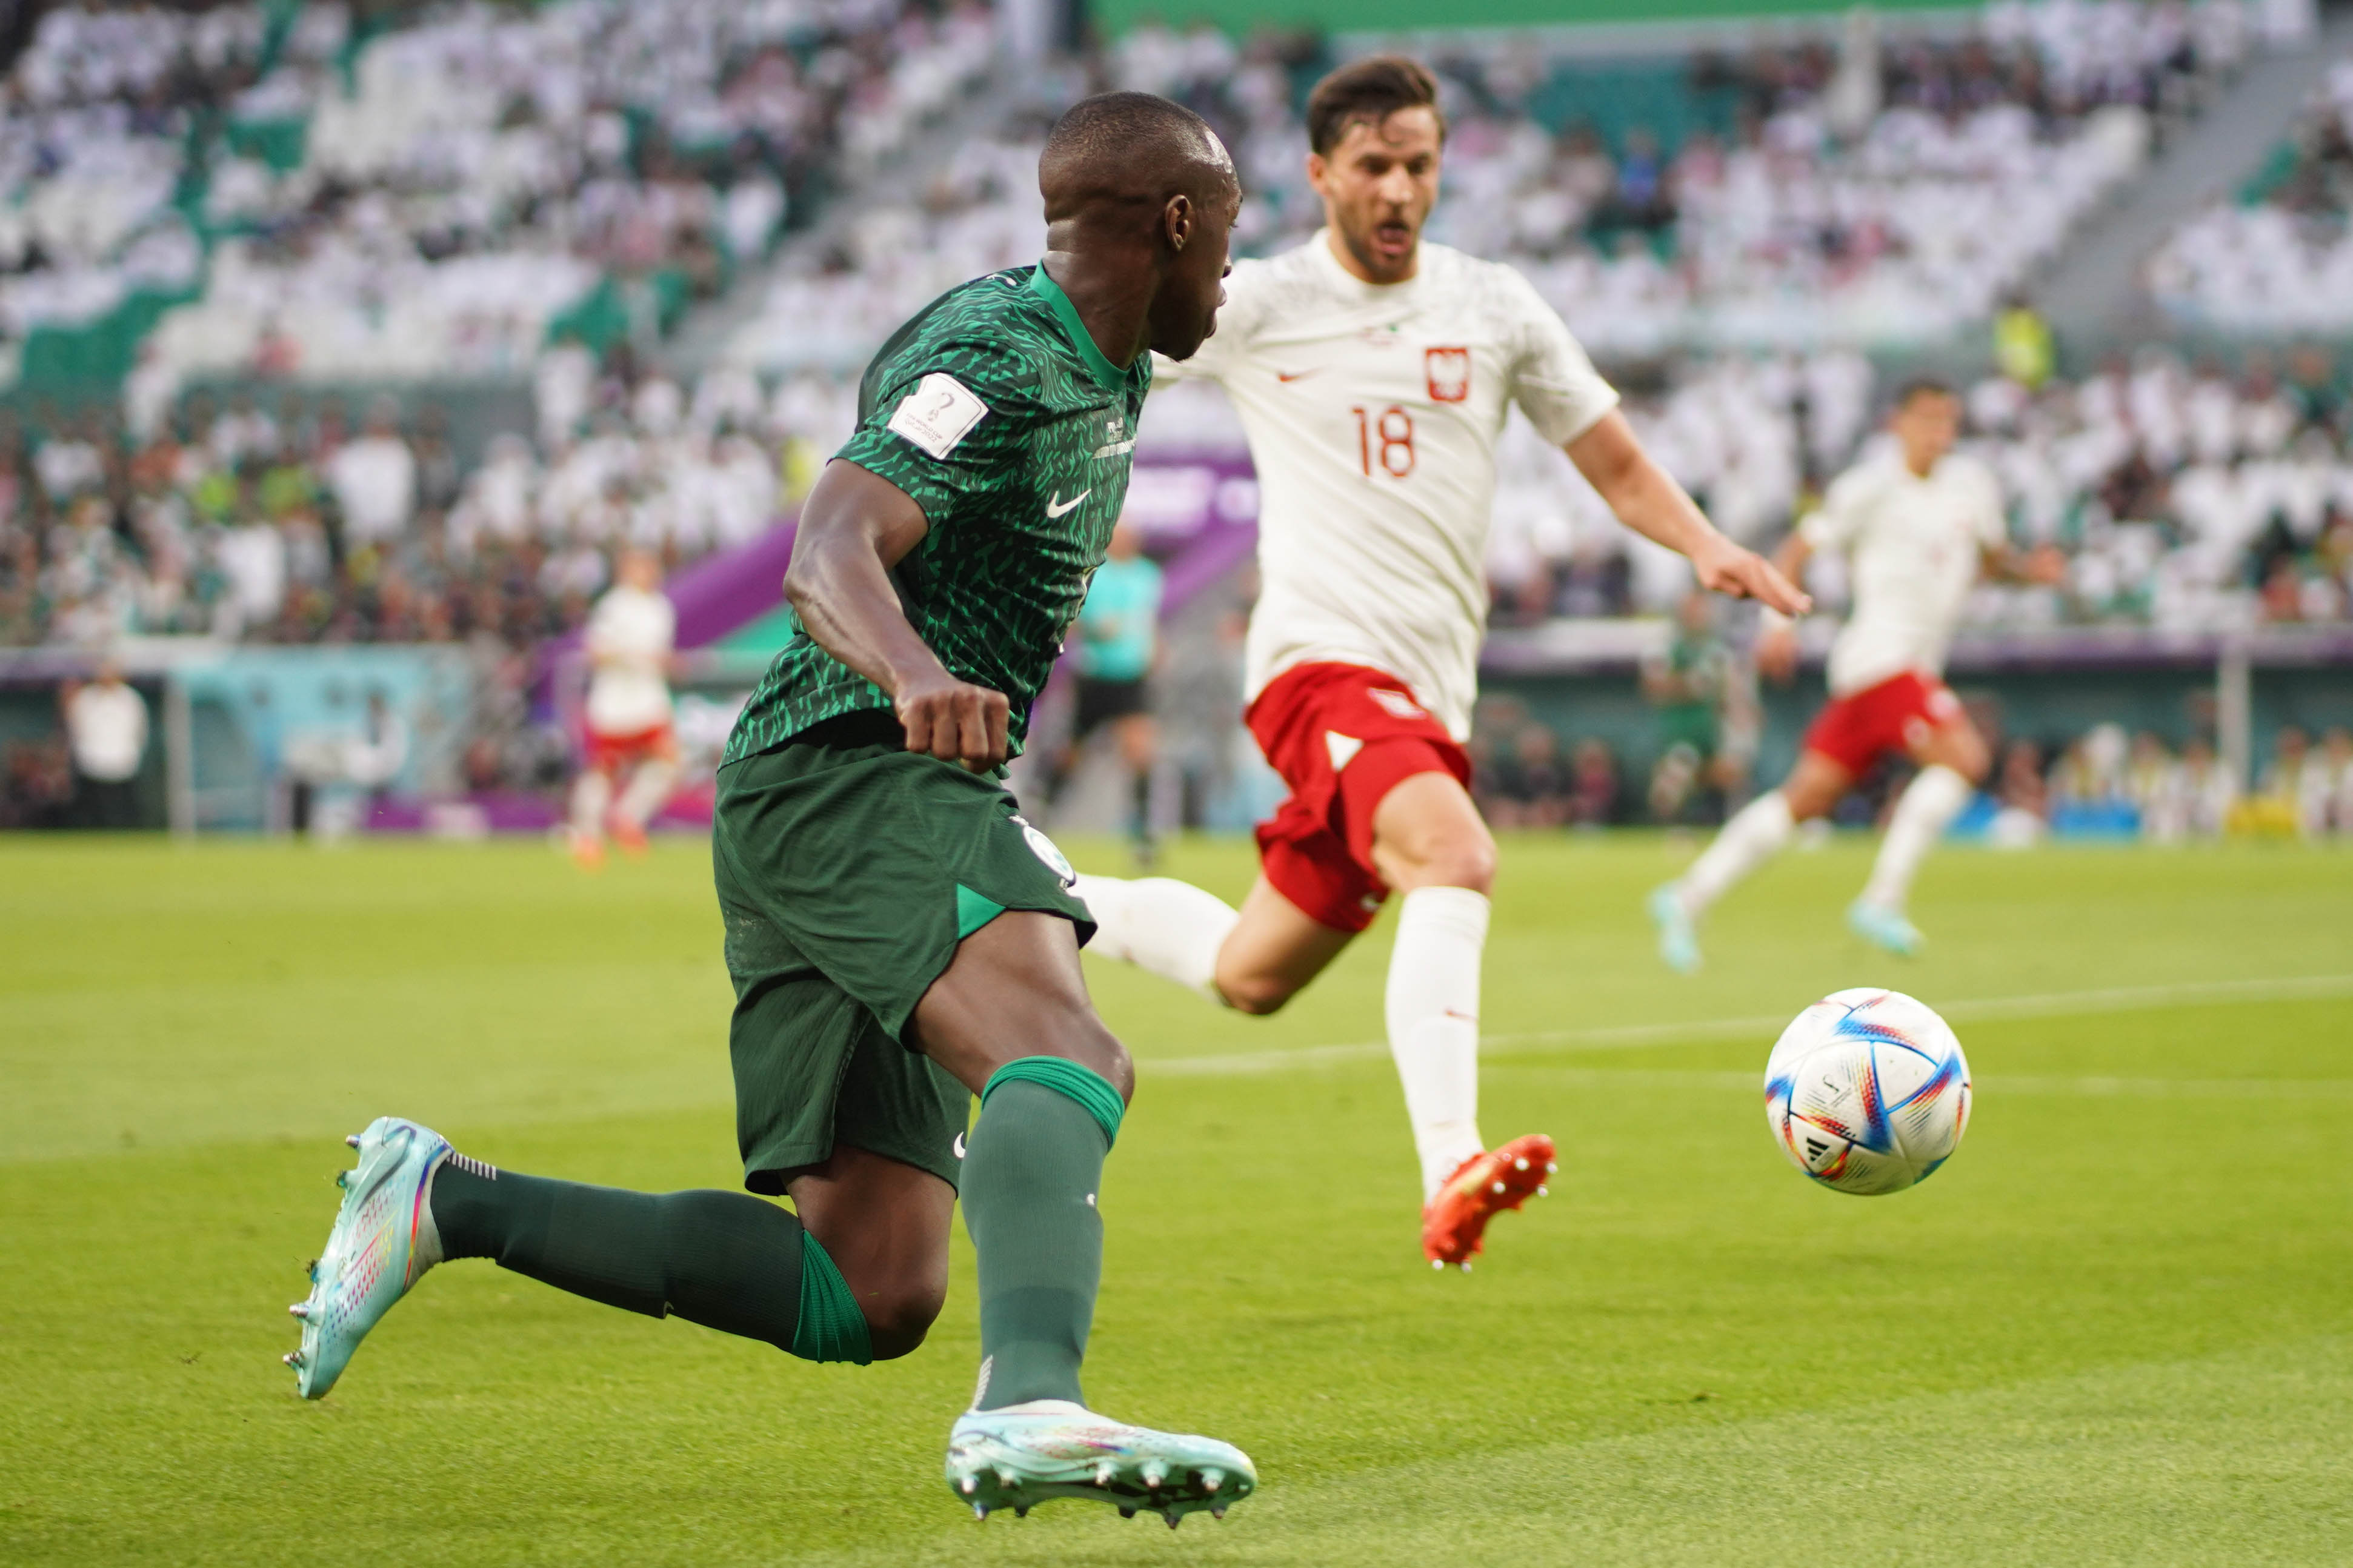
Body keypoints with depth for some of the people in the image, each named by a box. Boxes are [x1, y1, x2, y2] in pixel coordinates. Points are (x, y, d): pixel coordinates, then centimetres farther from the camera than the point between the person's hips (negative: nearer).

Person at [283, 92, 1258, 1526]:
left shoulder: (1109, 375, 18)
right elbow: (827, 561, -29)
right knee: (1065, 1053, -36)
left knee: (869, 1301, 0)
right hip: (848, 777, -10)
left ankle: (444, 1202, 6)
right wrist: (914, 672, -47)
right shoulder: (990, 361, -12)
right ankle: (1030, 1406, -58)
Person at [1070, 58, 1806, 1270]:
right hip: (1323, 661, -5)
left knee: (1250, 977, 14)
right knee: (1457, 859, -33)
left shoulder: (1496, 310, 9)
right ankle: (1450, 1174, -43)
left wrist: (1706, 547, -4)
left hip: (1433, 691, 5)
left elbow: (1615, 465, 13)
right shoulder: (1252, 309, 0)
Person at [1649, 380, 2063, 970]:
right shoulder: (1871, 487, -8)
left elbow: (1991, 555, 25)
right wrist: (1781, 619, -16)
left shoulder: (1972, 484, 12)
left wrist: (2030, 567, 4)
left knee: (1809, 796, 8)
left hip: (1918, 664, 8)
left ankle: (1688, 897, 14)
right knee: (1964, 756, -23)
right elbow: (1800, 547, -4)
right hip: (1880, 651, -8)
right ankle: (1882, 899, -20)